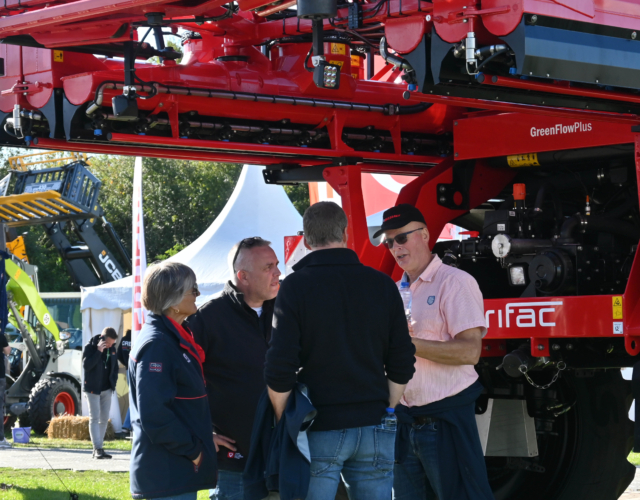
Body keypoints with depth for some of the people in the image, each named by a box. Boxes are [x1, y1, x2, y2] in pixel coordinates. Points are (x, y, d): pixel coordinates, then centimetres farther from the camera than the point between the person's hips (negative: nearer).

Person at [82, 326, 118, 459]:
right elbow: (86, 365, -21)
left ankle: (98, 448, 13)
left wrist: (113, 382, 6)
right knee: (95, 418, -9)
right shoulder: (90, 347, -10)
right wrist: (98, 351, -26)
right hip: (92, 388, -6)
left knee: (104, 419, 7)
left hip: (107, 389, 6)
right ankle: (97, 449, -13)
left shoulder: (112, 348, 6)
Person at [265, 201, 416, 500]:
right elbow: (402, 365, 5)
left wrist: (283, 423, 3)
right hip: (374, 429, 3)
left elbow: (279, 371, -10)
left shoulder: (295, 287, -6)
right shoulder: (382, 284, 5)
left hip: (319, 430, -3)